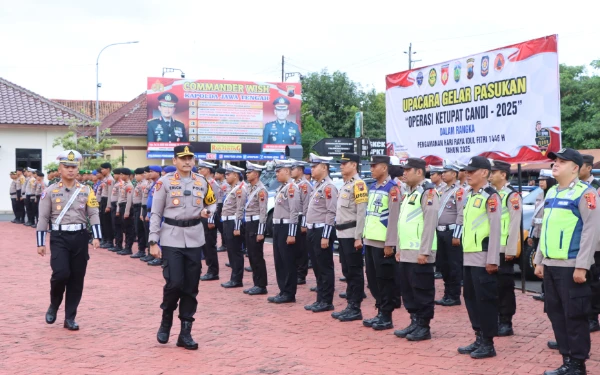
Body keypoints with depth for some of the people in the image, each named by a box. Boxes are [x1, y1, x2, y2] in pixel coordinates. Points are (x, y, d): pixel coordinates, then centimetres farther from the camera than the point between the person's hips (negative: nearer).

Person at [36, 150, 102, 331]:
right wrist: (40, 243, -1)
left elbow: (93, 215, 3)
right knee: (61, 274, -17)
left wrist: (97, 236, -9)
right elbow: (43, 218, 2)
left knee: (77, 279, 3)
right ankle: (53, 305, 13)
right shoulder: (50, 191, 1)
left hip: (80, 237, 2)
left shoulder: (86, 191, 6)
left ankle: (70, 318, 13)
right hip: (59, 238, -2)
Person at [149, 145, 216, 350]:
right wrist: (153, 242, -8)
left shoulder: (202, 182, 6)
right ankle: (166, 318, 17)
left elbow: (212, 203, 20)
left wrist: (207, 211, -4)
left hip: (194, 238, 4)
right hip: (171, 238, -4)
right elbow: (155, 214, -4)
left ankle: (185, 332, 13)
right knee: (175, 282, -12)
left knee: (191, 287, 5)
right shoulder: (165, 182, -4)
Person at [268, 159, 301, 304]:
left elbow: (294, 212, -19)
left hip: (286, 227, -10)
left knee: (289, 262, -2)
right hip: (278, 227, 10)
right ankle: (283, 291, 20)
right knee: (279, 261, 12)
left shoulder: (291, 187, -14)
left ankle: (289, 294, 5)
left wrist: (291, 234, -21)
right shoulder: (281, 188, 16)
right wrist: (276, 229, 17)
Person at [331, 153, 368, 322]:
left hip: (352, 235, -10)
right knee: (347, 272, 13)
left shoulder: (358, 184, -13)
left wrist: (358, 237, -21)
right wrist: (339, 234, 18)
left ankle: (356, 309, 2)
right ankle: (350, 306, 19)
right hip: (342, 234, 10)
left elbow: (361, 213, -18)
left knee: (355, 272, -3)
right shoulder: (345, 185, 17)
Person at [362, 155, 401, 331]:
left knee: (385, 280, -1)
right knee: (373, 280, 12)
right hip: (370, 241, 8)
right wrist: (365, 236, 15)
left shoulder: (392, 188, -11)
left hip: (383, 242, -8)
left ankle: (386, 317, 7)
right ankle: (380, 312, 21)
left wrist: (390, 244, -17)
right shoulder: (372, 188, 14)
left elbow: (394, 218, -15)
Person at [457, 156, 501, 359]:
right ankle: (479, 339, 22)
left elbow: (496, 229, -16)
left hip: (483, 258, -9)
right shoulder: (470, 196, 15)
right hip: (469, 257, 9)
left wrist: (493, 260, -19)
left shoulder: (491, 196, -11)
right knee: (471, 299, 13)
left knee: (485, 300, -2)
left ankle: (488, 344, 6)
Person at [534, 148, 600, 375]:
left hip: (571, 266, -8)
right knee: (555, 313, 11)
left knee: (574, 315, -1)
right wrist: (539, 261, 16)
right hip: (551, 265, 8)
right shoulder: (551, 193, 15)